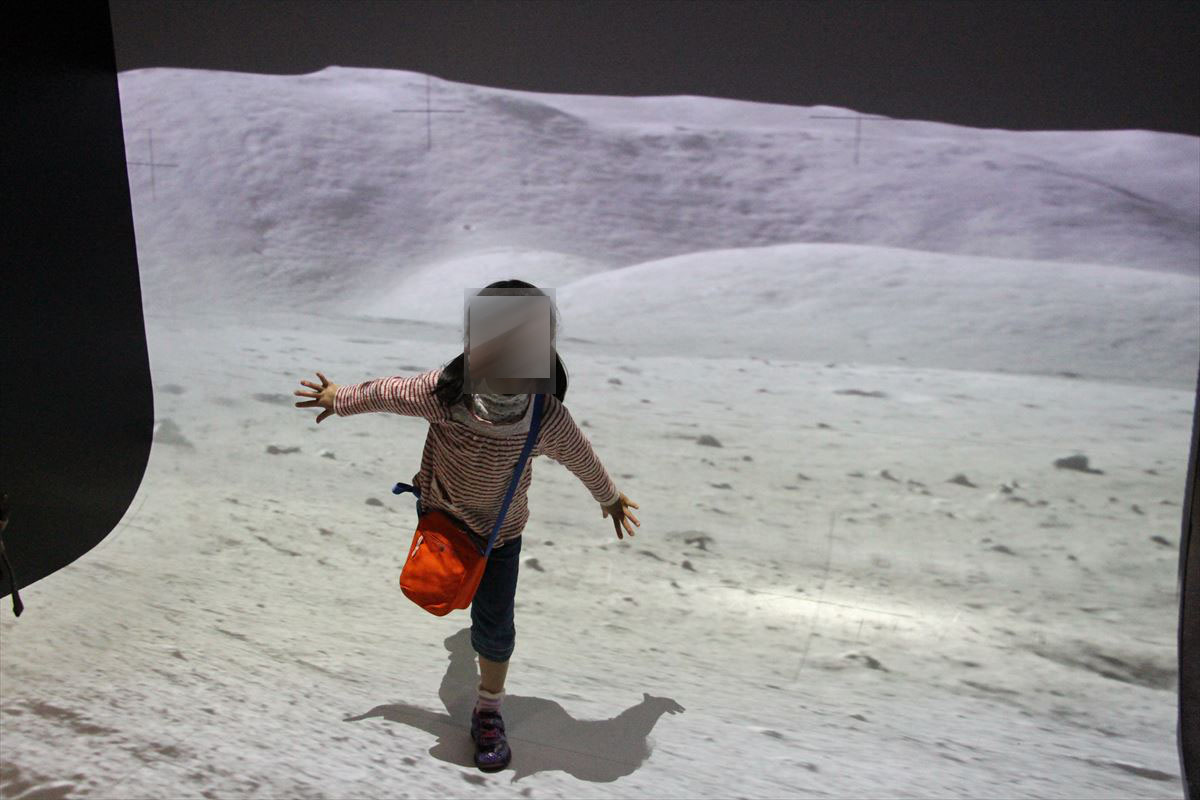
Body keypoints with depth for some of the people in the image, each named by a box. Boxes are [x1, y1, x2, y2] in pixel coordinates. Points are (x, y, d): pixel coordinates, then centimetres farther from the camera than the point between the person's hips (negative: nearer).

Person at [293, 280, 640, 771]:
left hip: (499, 529, 0)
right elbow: (386, 392, -15)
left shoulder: (549, 421, -33)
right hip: (439, 512, 1)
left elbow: (582, 459, -12)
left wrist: (610, 499, 7)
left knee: (494, 625, 2)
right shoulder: (442, 392, -35)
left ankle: (488, 713, 29)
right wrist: (340, 399, 3)